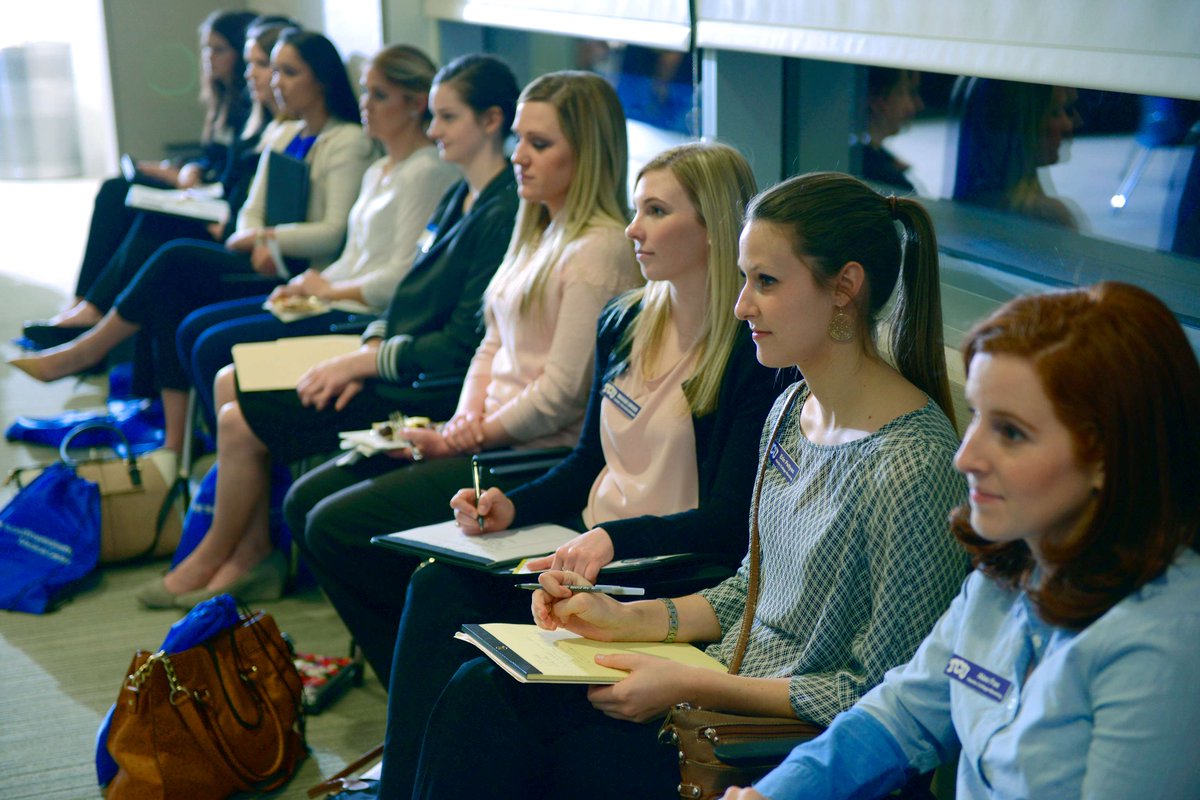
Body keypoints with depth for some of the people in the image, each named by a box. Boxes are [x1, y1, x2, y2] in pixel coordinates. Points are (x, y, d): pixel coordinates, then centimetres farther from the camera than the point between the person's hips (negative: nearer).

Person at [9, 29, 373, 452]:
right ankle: (174, 443, -20)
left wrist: (264, 237, -8)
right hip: (266, 265, 8)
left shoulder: (348, 141, -7)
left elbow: (334, 234, -15)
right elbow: (251, 211, 14)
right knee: (172, 294, -19)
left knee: (177, 260, -20)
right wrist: (257, 242, -9)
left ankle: (86, 350, 0)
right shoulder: (283, 136, 19)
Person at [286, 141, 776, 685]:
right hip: (588, 537, 8)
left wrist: (615, 537, -29)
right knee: (436, 581, -14)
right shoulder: (623, 323, 10)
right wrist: (512, 507, -2)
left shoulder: (749, 353, -13)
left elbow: (728, 523, -17)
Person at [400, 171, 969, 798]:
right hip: (734, 686, 8)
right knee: (478, 690, -8)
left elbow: (883, 694, -19)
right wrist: (628, 619, 1)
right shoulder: (792, 411, 5)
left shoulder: (910, 465, -23)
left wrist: (693, 686, -20)